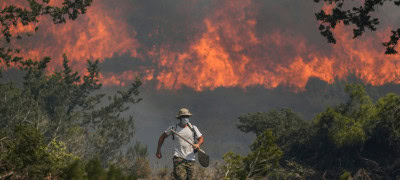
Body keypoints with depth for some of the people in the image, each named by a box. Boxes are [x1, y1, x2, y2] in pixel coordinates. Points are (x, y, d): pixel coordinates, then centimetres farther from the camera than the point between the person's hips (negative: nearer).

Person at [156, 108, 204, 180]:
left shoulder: (193, 128, 7)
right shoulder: (173, 128, 4)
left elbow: (201, 139, 14)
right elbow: (162, 137, 16)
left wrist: (198, 144, -10)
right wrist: (158, 151, 14)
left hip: (190, 158, 3)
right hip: (178, 157, -3)